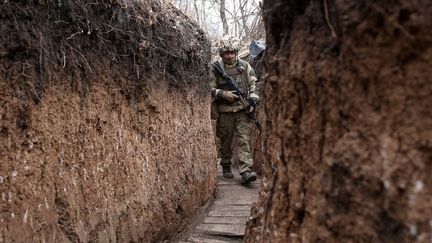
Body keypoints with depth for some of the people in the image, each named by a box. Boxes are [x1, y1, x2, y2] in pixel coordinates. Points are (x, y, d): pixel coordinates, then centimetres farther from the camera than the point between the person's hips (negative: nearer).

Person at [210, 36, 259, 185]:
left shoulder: (245, 66, 6)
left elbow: (254, 84, 12)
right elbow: (209, 89, -1)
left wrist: (253, 98, -3)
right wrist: (223, 94, -15)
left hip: (242, 110, 1)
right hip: (224, 111, 0)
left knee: (244, 140, -7)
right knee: (225, 141, 11)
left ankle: (245, 171, -9)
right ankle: (226, 167, 30)